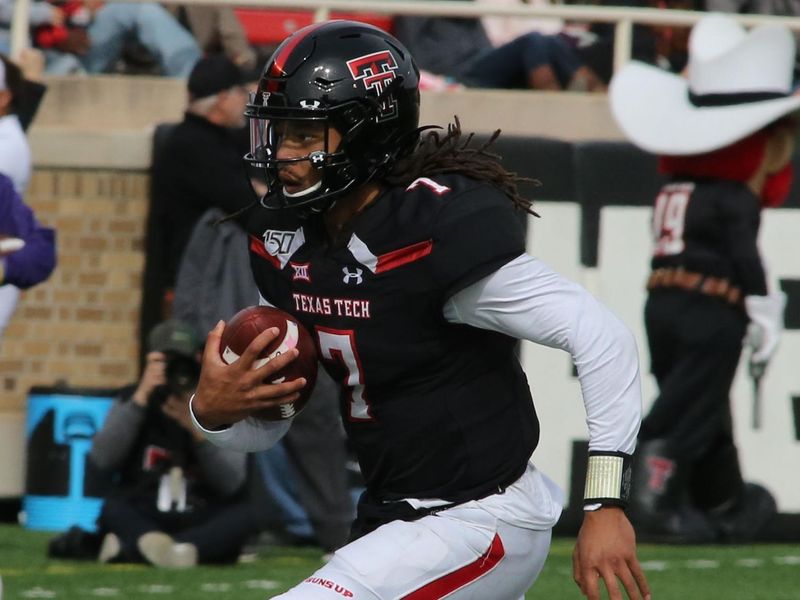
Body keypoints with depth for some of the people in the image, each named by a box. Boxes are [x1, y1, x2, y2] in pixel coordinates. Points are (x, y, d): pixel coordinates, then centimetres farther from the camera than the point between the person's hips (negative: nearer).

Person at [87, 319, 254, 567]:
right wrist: (140, 398, -19)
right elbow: (102, 460, -13)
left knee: (241, 515, -30)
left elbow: (231, 484, -9)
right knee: (113, 508, -30)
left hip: (201, 524, 0)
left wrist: (197, 430, -22)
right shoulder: (132, 400, 5)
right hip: (142, 520, 0)